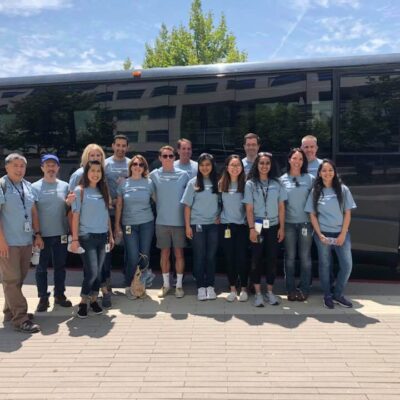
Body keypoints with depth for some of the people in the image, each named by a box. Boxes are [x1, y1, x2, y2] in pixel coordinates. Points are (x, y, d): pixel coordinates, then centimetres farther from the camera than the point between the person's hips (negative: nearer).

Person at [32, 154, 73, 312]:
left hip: (61, 233, 3)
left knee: (60, 266, 12)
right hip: (42, 234, -2)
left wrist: (69, 202, -11)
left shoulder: (65, 186, 5)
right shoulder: (35, 187, -4)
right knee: (41, 267, 7)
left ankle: (59, 295, 26)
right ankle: (43, 298, 19)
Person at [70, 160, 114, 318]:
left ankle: (93, 300, 23)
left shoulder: (103, 191, 11)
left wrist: (111, 236, 12)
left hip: (102, 236, 5)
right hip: (87, 237, -5)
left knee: (98, 271, 9)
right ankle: (83, 302, 12)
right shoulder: (80, 190, -4)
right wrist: (75, 239, -11)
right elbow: (75, 216, -6)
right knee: (92, 272, -7)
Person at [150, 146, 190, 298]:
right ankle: (166, 284, 22)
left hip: (179, 221, -1)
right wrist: (160, 208, 4)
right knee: (165, 253, 10)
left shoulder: (183, 175, -1)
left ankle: (179, 285, 17)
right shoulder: (154, 175, 0)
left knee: (179, 253, 5)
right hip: (161, 221, 1)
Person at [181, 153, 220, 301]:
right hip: (197, 224, -2)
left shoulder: (217, 182, 3)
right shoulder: (193, 183, -2)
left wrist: (220, 217, -2)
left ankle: (210, 286, 17)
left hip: (213, 225, 2)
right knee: (199, 256, 4)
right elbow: (187, 206, -2)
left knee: (211, 256, 6)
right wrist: (187, 226, -6)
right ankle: (201, 287, 13)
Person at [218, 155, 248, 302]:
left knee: (242, 258, 1)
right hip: (226, 225, 2)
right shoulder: (221, 184, 2)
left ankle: (244, 289, 16)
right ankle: (232, 289, 18)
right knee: (229, 258, 7)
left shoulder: (245, 184, -3)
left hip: (242, 225, -2)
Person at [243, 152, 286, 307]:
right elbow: (249, 209, -5)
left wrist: (282, 227, 0)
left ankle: (270, 291, 19)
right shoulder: (251, 184, -2)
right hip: (257, 226, -2)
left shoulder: (277, 183, 4)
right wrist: (252, 228, -11)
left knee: (272, 259, 6)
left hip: (273, 226, 2)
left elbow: (281, 207, 4)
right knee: (256, 259, 2)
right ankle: (258, 293, 12)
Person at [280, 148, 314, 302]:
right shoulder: (282, 179, 2)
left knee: (305, 257, 5)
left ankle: (304, 289, 16)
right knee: (290, 257, 6)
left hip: (305, 222, 0)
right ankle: (291, 289, 16)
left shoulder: (310, 178, 2)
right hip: (288, 223, 0)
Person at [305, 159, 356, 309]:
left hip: (341, 234, 1)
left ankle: (337, 294, 19)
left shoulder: (343, 189, 1)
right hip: (323, 235, -1)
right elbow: (312, 215, 1)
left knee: (347, 265, 0)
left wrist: (343, 234, -7)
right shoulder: (315, 191, 1)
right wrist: (320, 234, -8)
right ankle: (327, 296, 22)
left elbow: (347, 213, 0)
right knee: (325, 265, 6)